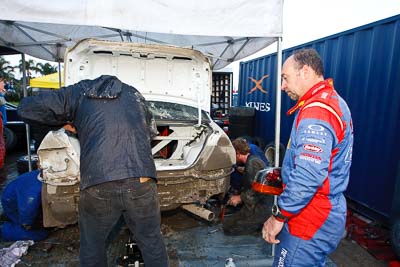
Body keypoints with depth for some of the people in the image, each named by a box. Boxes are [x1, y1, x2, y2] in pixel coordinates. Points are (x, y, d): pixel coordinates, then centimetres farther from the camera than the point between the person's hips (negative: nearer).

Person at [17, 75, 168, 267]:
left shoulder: (78, 92, 16)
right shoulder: (133, 94, 23)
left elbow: (27, 109, 14)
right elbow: (151, 130, 31)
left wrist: (66, 120, 27)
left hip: (97, 186, -1)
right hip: (141, 184, 2)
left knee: (92, 247, 25)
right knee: (152, 242, 22)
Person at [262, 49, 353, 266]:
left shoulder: (316, 111, -23)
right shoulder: (334, 102, 11)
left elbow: (308, 176, -31)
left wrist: (279, 216, -20)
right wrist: (286, 175, 19)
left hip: (311, 223, -10)